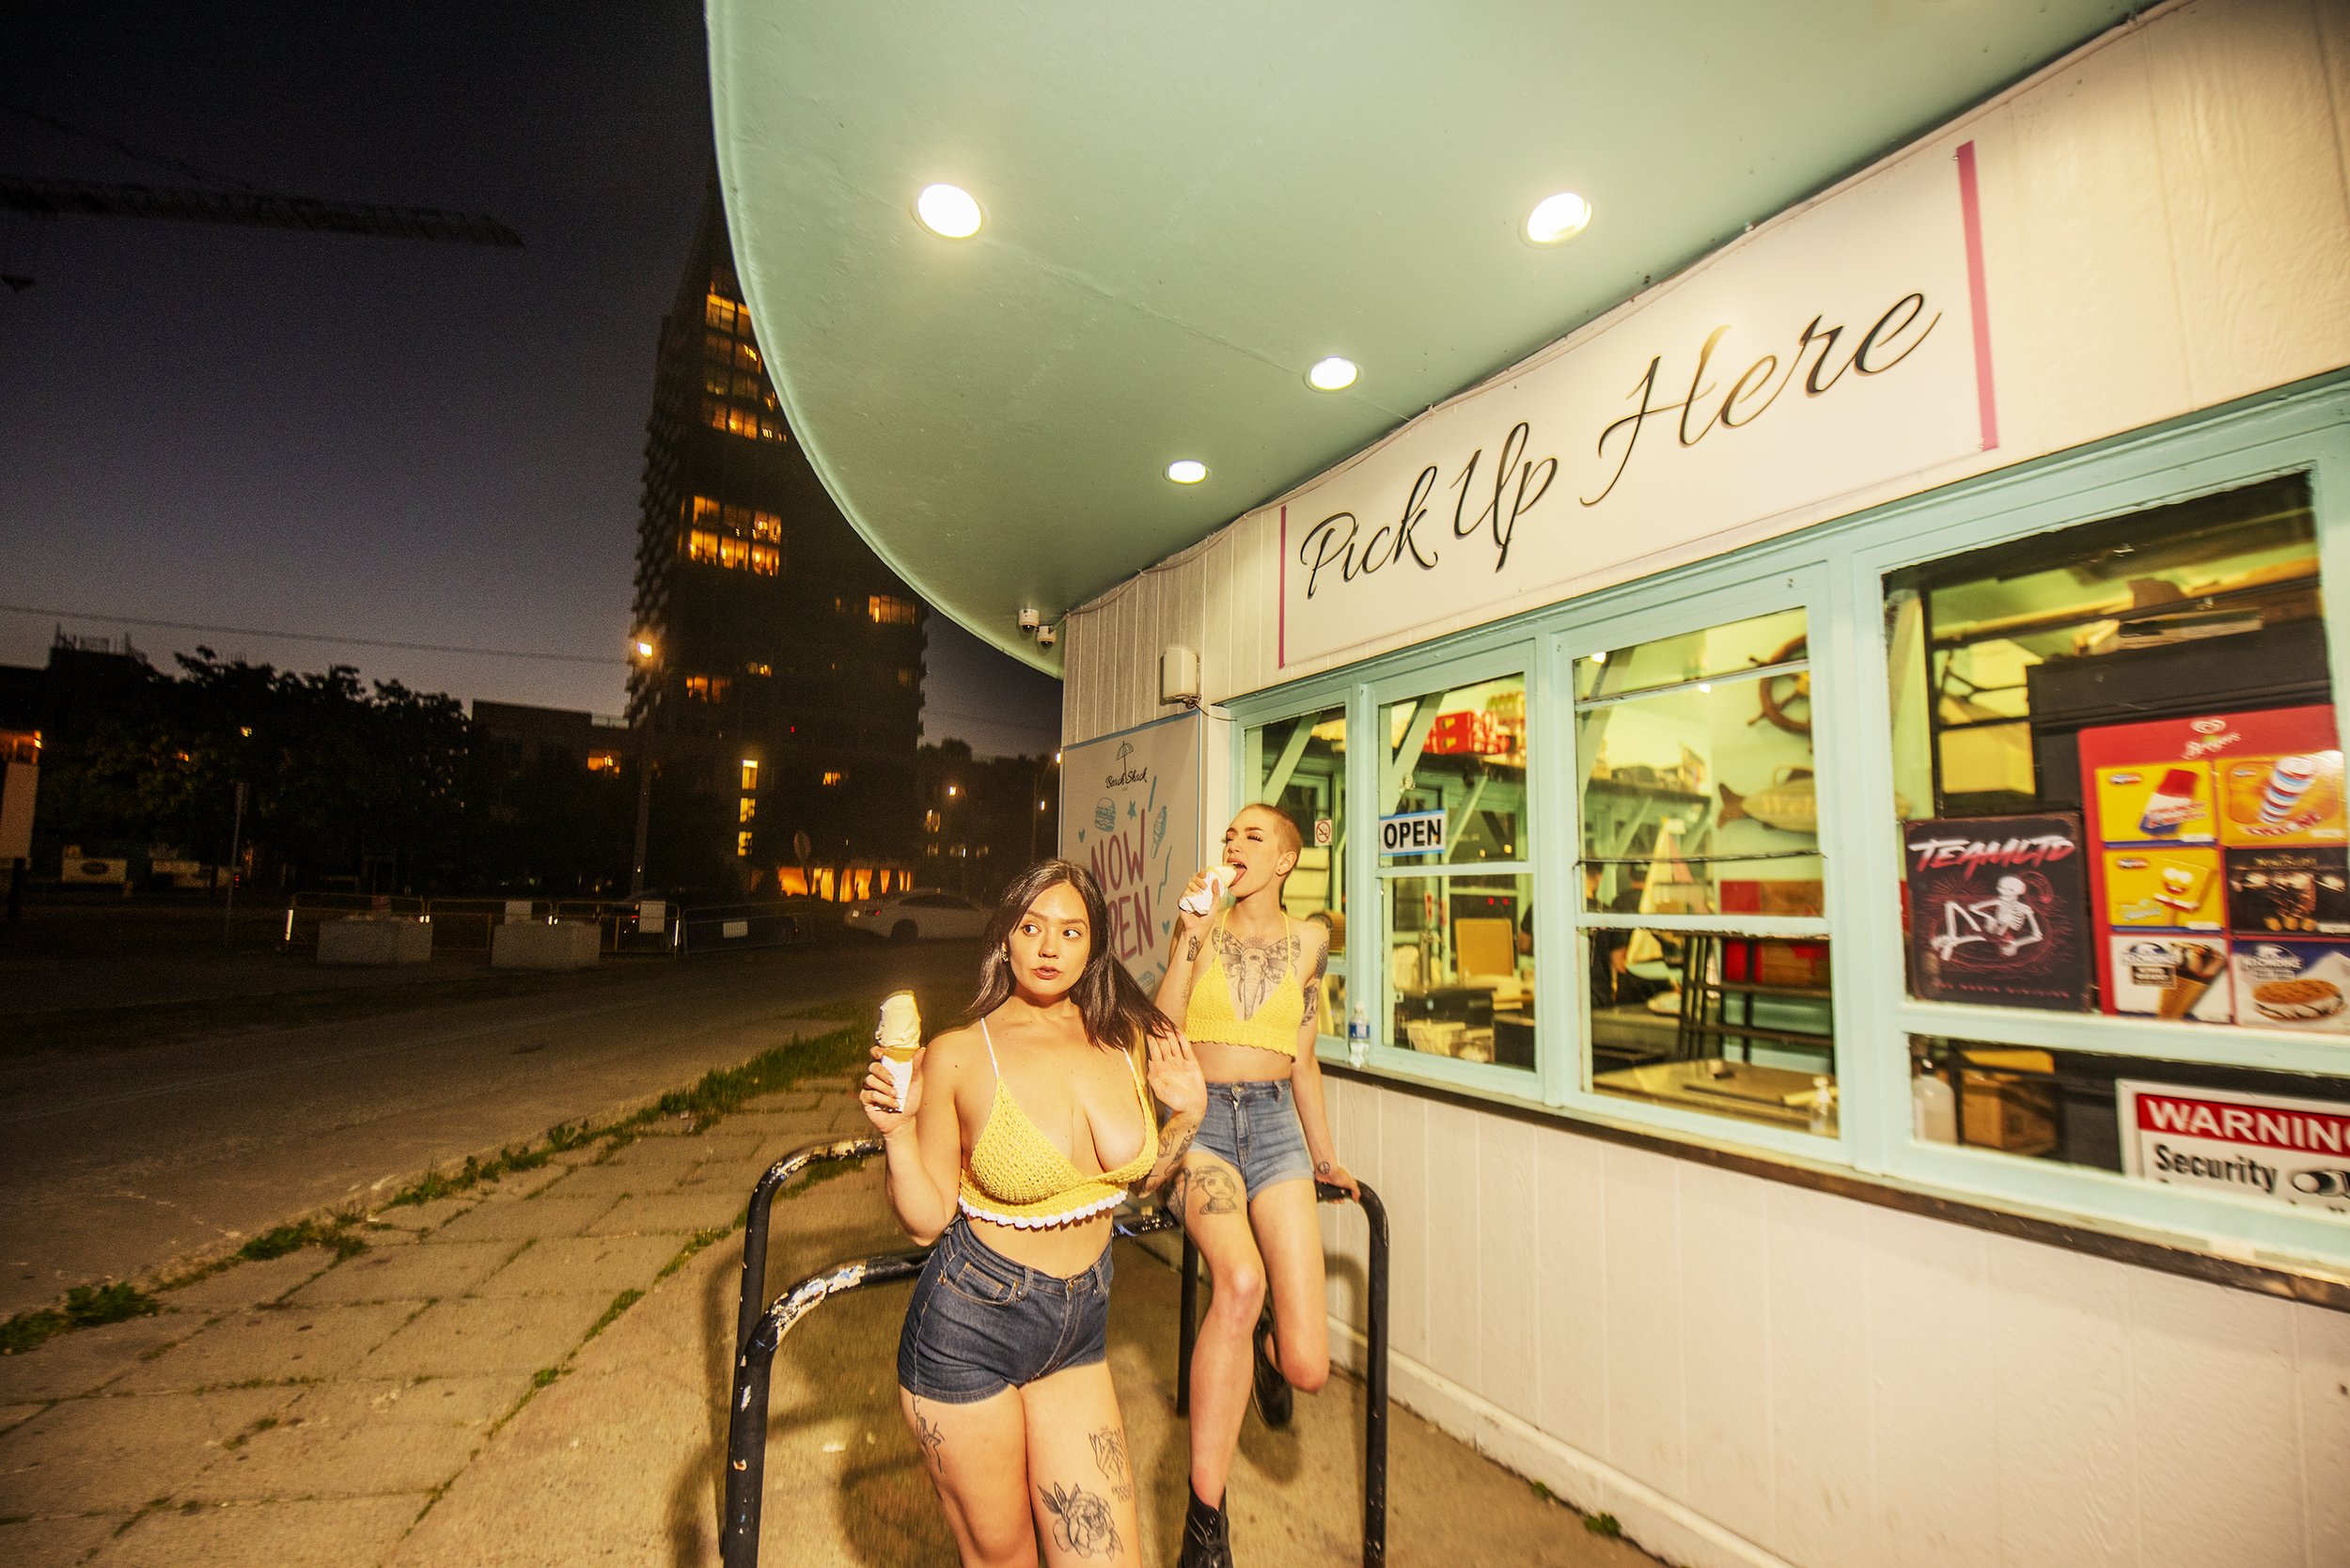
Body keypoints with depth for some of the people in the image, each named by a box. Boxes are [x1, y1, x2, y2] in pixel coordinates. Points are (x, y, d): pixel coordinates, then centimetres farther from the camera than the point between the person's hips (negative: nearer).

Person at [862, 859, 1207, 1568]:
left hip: (1077, 1334, 4)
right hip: (969, 1329, -3)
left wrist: (1186, 1115, -4)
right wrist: (898, 1131, -22)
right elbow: (927, 1220, -8)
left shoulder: (1126, 1041, -3)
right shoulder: (958, 1055, -15)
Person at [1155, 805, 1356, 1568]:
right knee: (1239, 1280, -32)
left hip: (1273, 1123, 2)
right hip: (1200, 1118, -2)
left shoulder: (1307, 939, 8)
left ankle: (1261, 1339, 33)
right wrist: (1191, 936, -14)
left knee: (1308, 1367, -7)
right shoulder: (1202, 925, 4)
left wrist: (1324, 1155, 21)